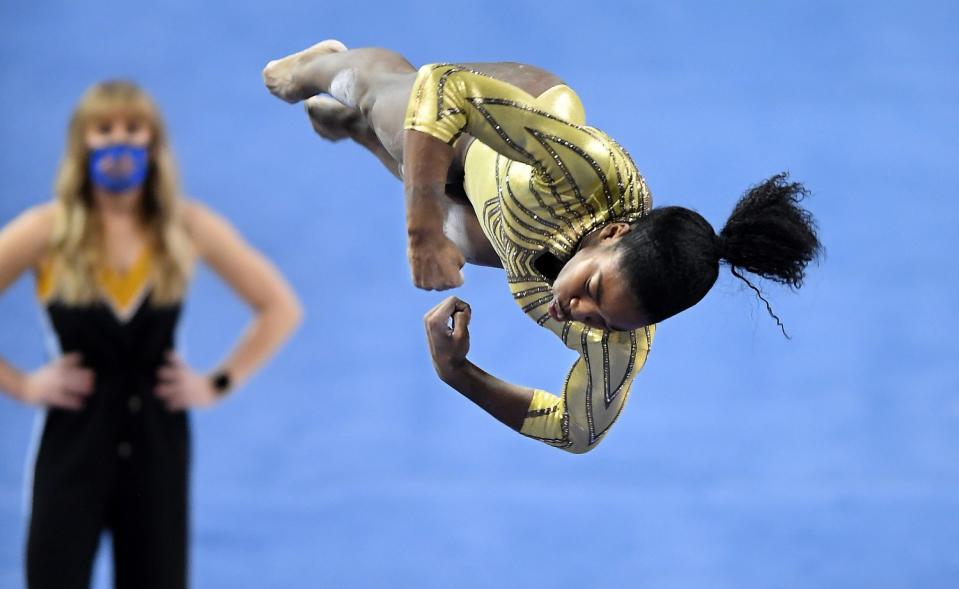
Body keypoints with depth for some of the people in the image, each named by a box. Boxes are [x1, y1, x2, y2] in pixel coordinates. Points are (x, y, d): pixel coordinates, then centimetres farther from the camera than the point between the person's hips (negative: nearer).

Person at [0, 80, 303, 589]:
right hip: (74, 444, -2)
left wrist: (221, 383, 1)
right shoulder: (49, 230, -8)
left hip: (157, 442, 2)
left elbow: (281, 308, 8)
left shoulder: (187, 227, -1)